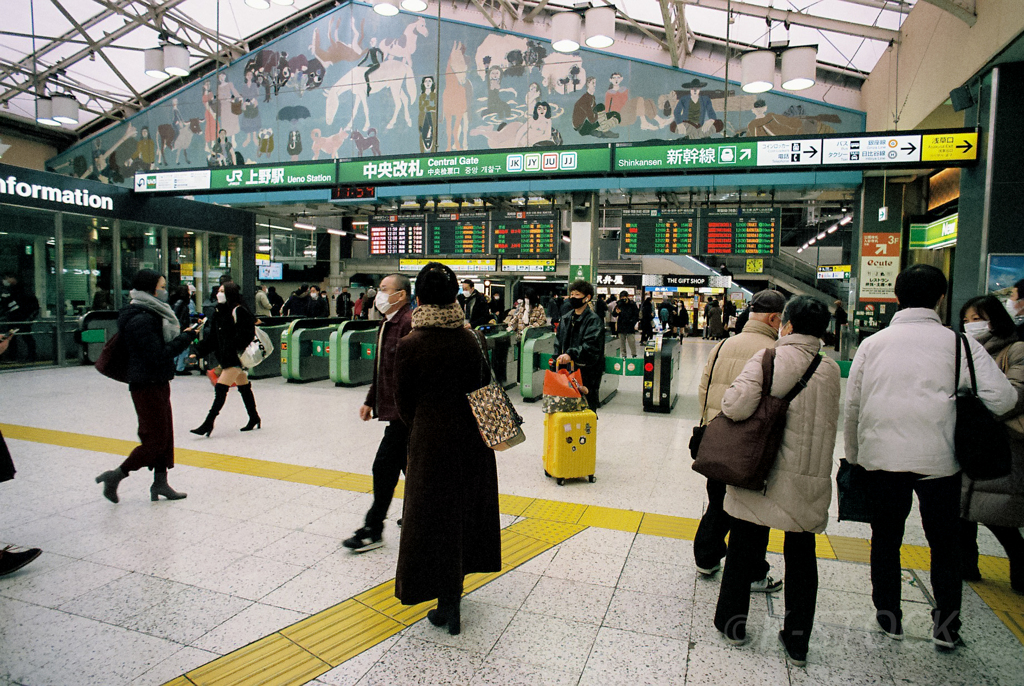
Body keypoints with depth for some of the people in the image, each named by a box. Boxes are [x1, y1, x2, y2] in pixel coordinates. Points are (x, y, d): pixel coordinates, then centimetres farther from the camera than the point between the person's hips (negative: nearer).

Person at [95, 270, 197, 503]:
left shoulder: (152, 314, 12)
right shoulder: (141, 320, -20)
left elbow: (164, 344, 14)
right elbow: (158, 356, -24)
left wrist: (186, 333, 0)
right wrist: (185, 338, -18)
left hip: (158, 384, 10)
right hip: (147, 387, -10)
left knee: (165, 436, 14)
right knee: (155, 441, -2)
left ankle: (160, 483, 23)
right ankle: (115, 476, 12)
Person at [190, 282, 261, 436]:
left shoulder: (238, 311, -13)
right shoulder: (219, 311, 13)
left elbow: (245, 334, -18)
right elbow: (213, 336, 15)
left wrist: (238, 351, -25)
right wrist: (198, 351, 10)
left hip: (236, 357, -9)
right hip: (225, 357, 9)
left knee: (221, 388, -11)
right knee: (244, 387, 16)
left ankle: (208, 423, -8)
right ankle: (254, 419, 26)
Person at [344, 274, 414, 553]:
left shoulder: (410, 323, -17)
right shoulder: (388, 324, 15)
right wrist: (370, 400, 21)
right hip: (395, 408, 10)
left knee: (384, 467, -3)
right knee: (409, 466, 17)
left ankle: (373, 529, 11)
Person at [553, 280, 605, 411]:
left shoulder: (593, 319, -7)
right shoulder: (565, 318, 14)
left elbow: (590, 346, -20)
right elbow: (558, 342, 18)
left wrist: (571, 354, -32)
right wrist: (557, 360, 6)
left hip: (587, 372, -6)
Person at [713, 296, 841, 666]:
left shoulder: (769, 358, -13)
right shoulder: (831, 370, 0)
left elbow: (736, 406, -24)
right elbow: (827, 422, 5)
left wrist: (730, 397, -4)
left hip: (763, 476, -3)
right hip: (810, 481, 3)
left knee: (744, 548, 14)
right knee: (801, 557, 17)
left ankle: (732, 622, 29)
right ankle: (797, 640, 27)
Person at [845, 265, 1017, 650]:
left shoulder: (872, 344, 1)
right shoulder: (959, 343, -4)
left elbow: (852, 408, 3)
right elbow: (1001, 399, -9)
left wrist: (853, 457, 14)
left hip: (881, 457, 1)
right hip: (939, 459, 0)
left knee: (885, 540, 16)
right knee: (944, 544, 18)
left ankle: (888, 617, 27)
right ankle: (946, 626, 27)